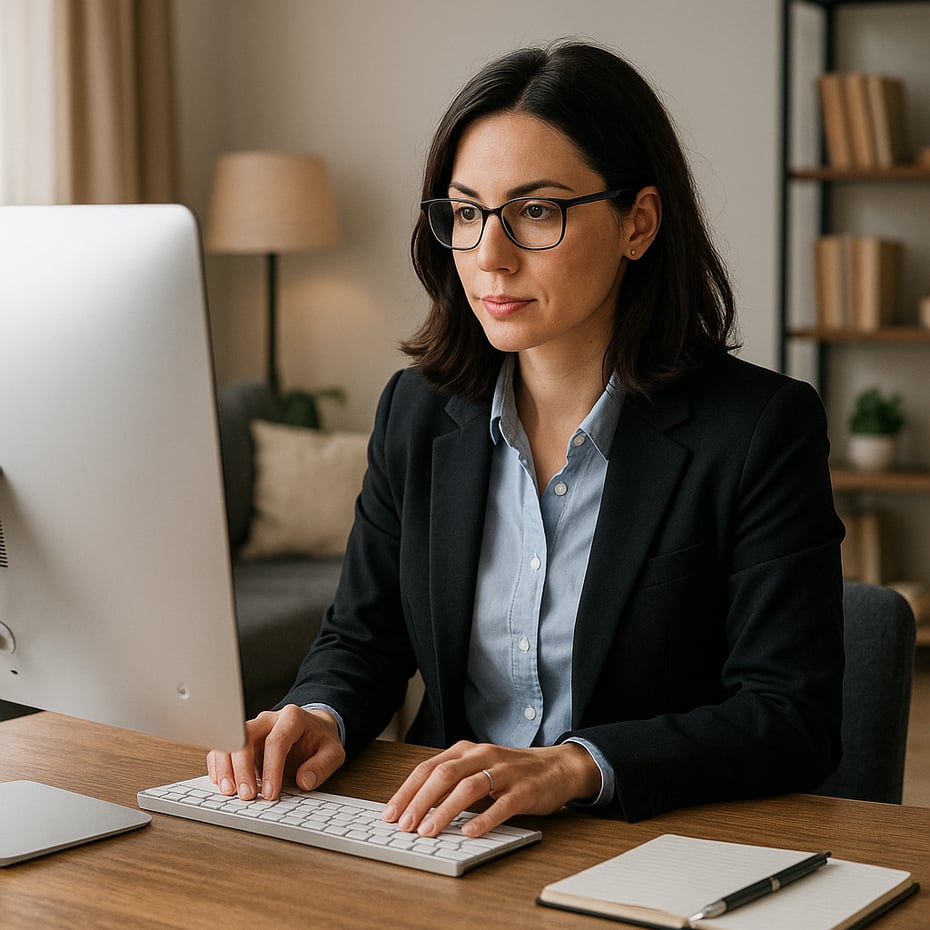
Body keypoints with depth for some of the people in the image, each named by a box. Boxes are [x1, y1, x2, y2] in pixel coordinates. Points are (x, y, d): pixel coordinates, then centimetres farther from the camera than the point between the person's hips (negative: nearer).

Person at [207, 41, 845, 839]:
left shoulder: (763, 429, -8)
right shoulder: (417, 414, 7)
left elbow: (793, 720, -13)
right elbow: (363, 639, 14)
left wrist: (569, 766, -28)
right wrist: (319, 715, -10)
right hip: (448, 839, 6)